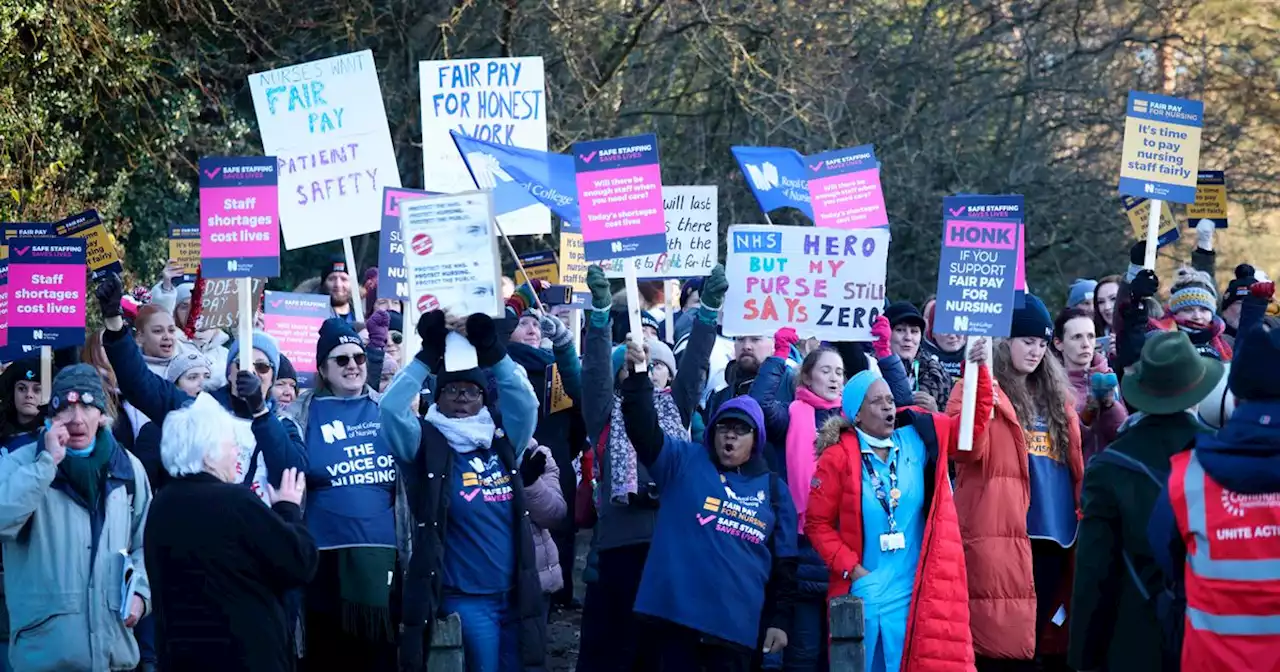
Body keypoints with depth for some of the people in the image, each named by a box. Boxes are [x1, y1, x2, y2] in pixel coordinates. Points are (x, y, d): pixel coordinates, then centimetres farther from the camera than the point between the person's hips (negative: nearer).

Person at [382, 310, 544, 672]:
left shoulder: (502, 440, 9)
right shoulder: (426, 446, -2)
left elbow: (524, 399, -2)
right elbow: (391, 408, -15)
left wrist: (491, 350, -10)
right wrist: (430, 356, -16)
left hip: (516, 594, 5)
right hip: (464, 598, -5)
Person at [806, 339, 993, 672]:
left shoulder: (919, 438, 3)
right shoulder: (838, 457, -5)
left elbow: (973, 423, 10)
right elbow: (818, 523, -3)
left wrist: (978, 370, -2)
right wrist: (851, 569, -11)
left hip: (917, 591, 2)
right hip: (863, 591, -2)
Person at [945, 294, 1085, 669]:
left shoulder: (1055, 394, 19)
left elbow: (1075, 461, 25)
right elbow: (966, 449, -18)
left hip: (1054, 533, 7)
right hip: (1002, 535, -7)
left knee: (1036, 635, 12)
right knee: (1001, 637, -8)